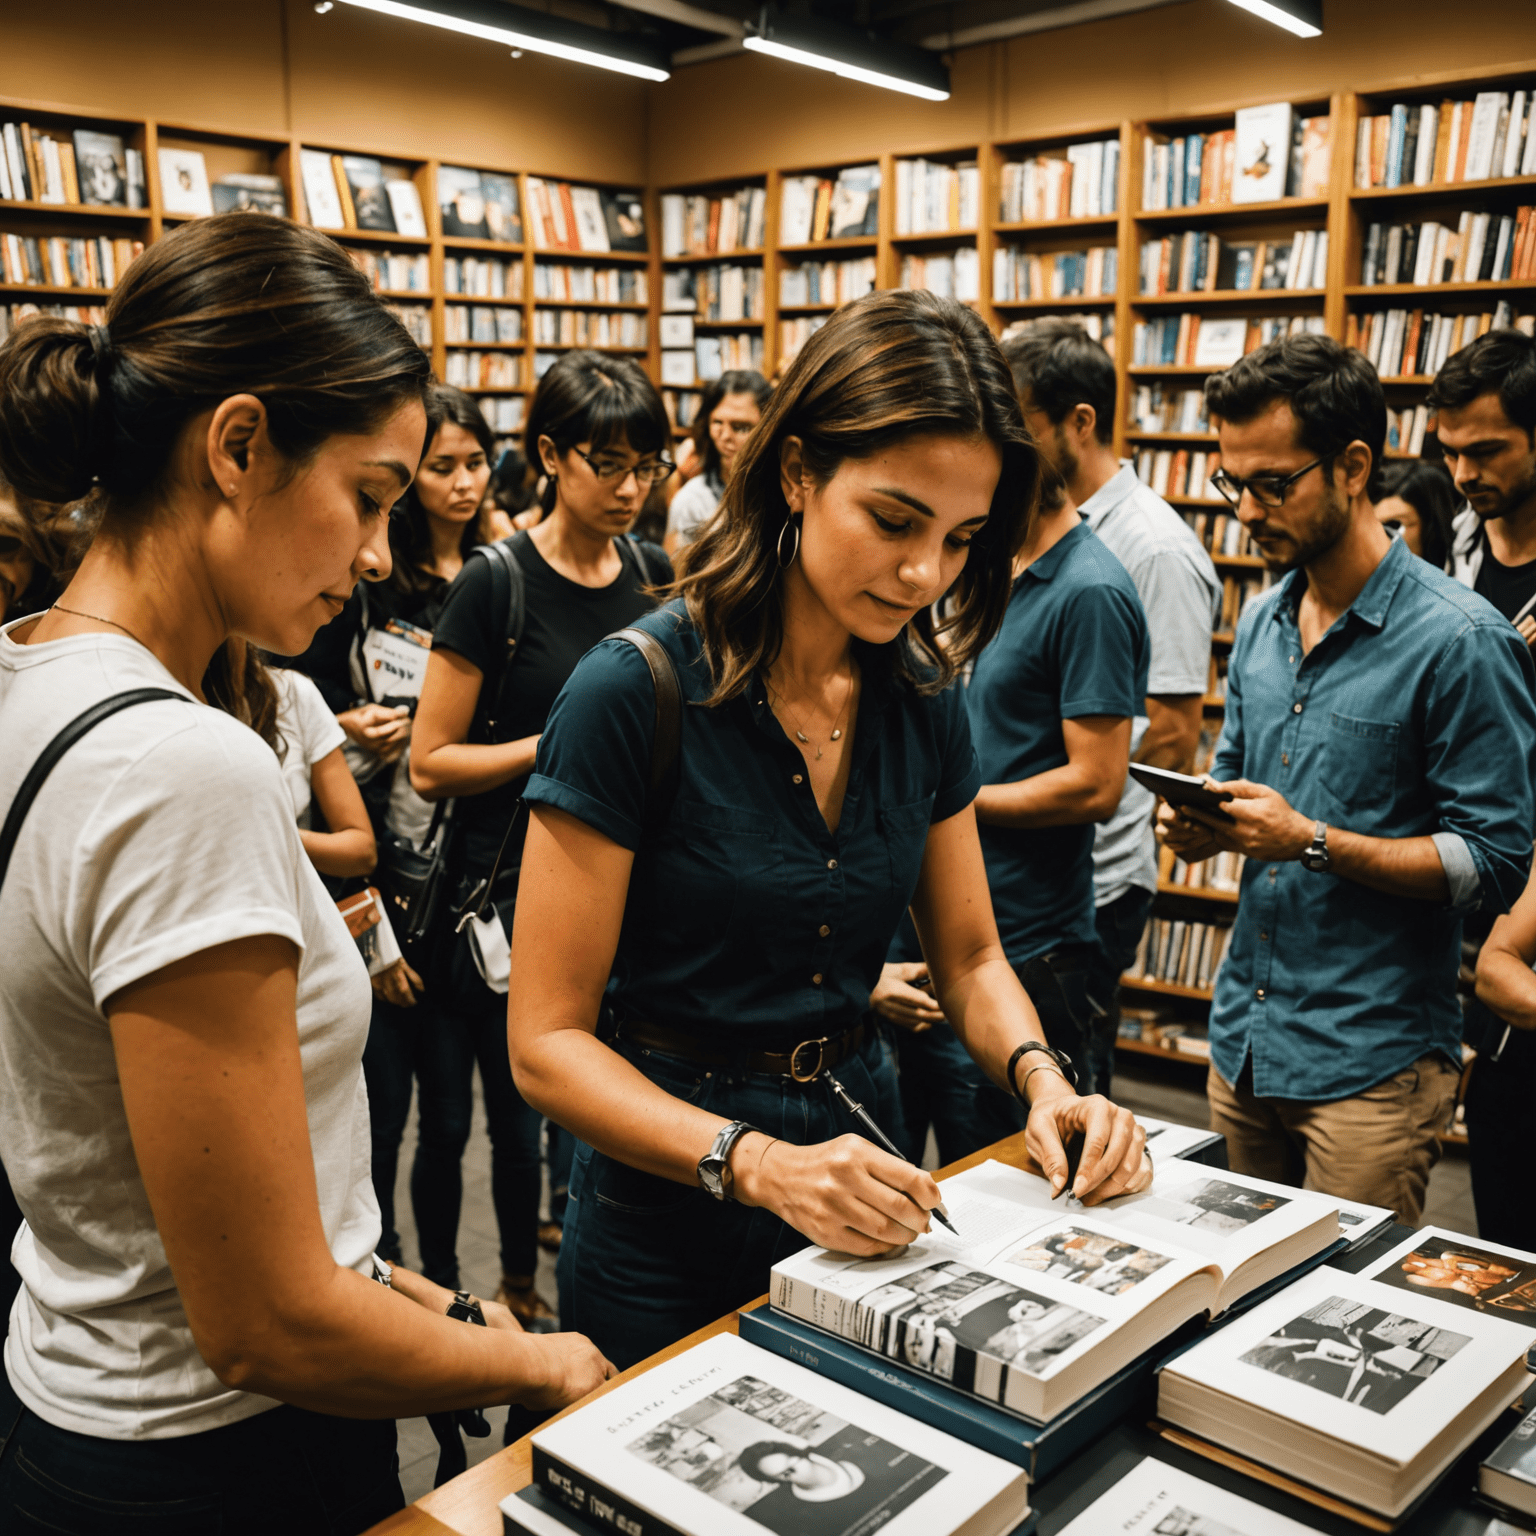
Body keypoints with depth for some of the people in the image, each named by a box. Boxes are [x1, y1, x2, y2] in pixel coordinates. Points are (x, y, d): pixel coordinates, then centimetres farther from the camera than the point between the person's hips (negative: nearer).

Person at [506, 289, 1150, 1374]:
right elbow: (547, 1040, -19)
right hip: (672, 1212, -5)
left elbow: (971, 957, 8)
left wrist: (1040, 1076, -12)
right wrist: (753, 1162, -32)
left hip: (860, 1156, 5)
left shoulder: (923, 697, -4)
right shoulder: (634, 693, -21)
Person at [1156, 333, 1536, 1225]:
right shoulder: (1262, 623, 9)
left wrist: (1313, 841, -23)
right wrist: (1207, 823, -2)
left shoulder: (1461, 641, -14)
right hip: (1245, 1039, 7)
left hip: (1371, 1062, -7)